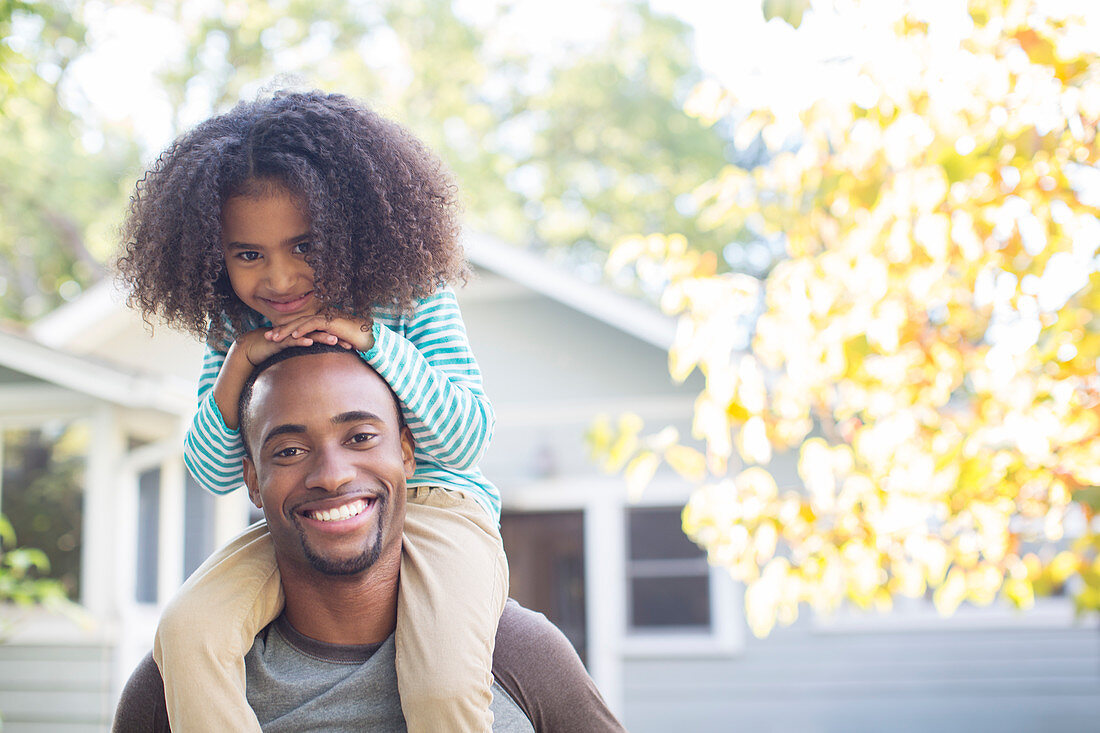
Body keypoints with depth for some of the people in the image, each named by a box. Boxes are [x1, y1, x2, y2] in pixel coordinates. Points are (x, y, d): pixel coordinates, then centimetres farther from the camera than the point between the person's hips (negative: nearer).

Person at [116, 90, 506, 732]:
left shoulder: (410, 296, -8)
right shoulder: (234, 327, 2)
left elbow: (466, 440, -10)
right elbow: (213, 475, 2)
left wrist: (375, 340, -22)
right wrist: (240, 361, -15)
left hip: (434, 504, -3)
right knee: (186, 634, -23)